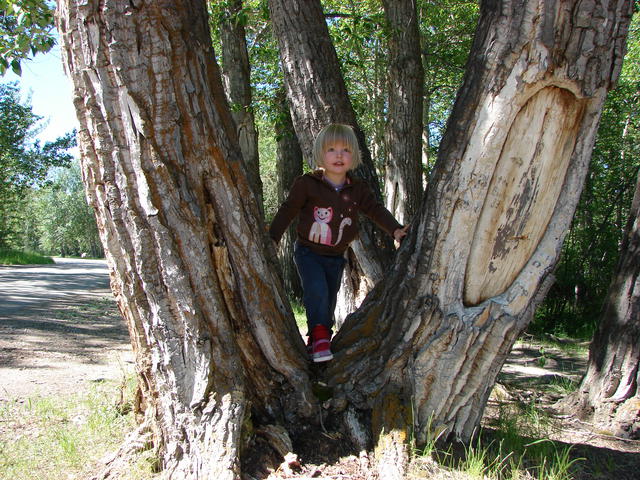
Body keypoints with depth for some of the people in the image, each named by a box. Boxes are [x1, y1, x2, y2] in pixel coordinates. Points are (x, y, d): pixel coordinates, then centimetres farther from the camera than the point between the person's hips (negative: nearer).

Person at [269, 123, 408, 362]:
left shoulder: (357, 189, -2)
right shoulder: (306, 184, -12)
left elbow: (375, 209, 4)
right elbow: (288, 210, -8)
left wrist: (395, 229, -9)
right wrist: (272, 238, -11)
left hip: (336, 256, 4)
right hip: (308, 252, -4)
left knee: (329, 301, 11)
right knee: (317, 291, -26)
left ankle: (316, 342, 28)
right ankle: (320, 333, -9)